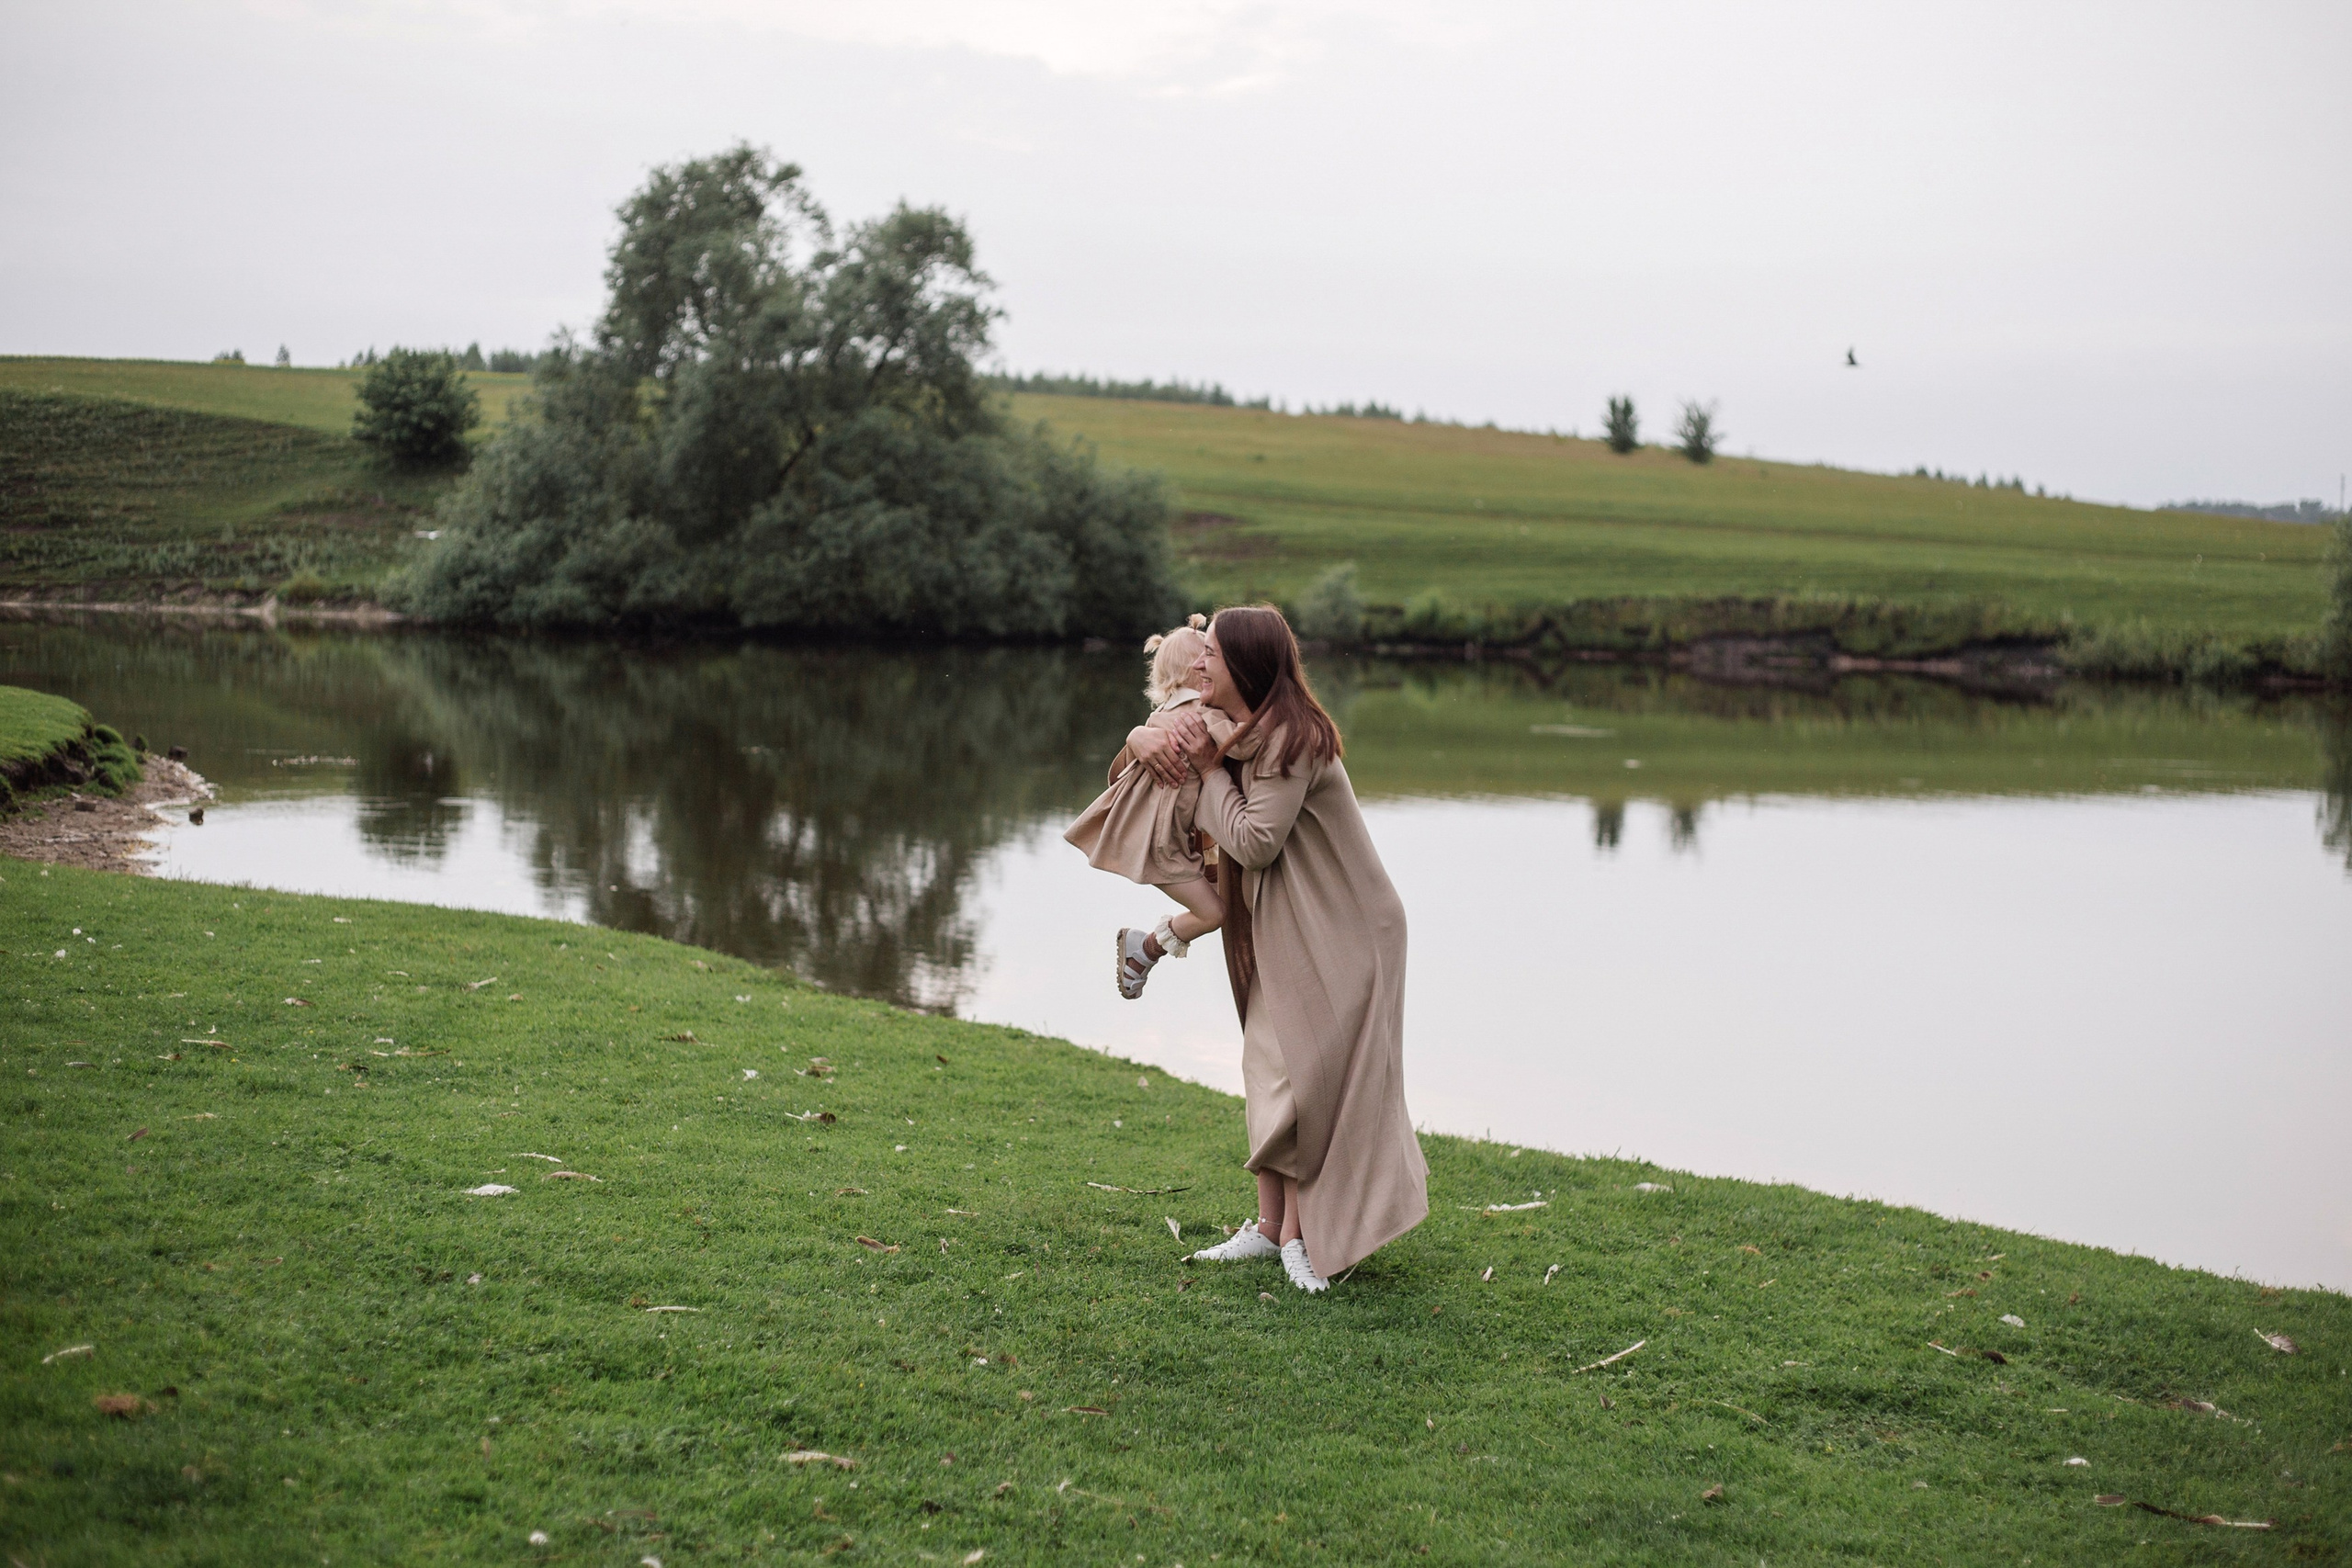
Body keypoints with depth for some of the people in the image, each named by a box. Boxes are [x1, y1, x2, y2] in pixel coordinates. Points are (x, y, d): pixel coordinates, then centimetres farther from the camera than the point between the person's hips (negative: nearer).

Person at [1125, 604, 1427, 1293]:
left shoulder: (1289, 739, -22)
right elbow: (1146, 734, 21)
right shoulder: (1236, 728, 8)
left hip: (1338, 932, -10)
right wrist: (1150, 739, -4)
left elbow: (1254, 842, -24)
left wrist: (1210, 770, -14)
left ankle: (1301, 1234, -1)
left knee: (1306, 1075, -8)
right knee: (1268, 1068, 9)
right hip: (1284, 929, 10)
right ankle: (1272, 1224, 16)